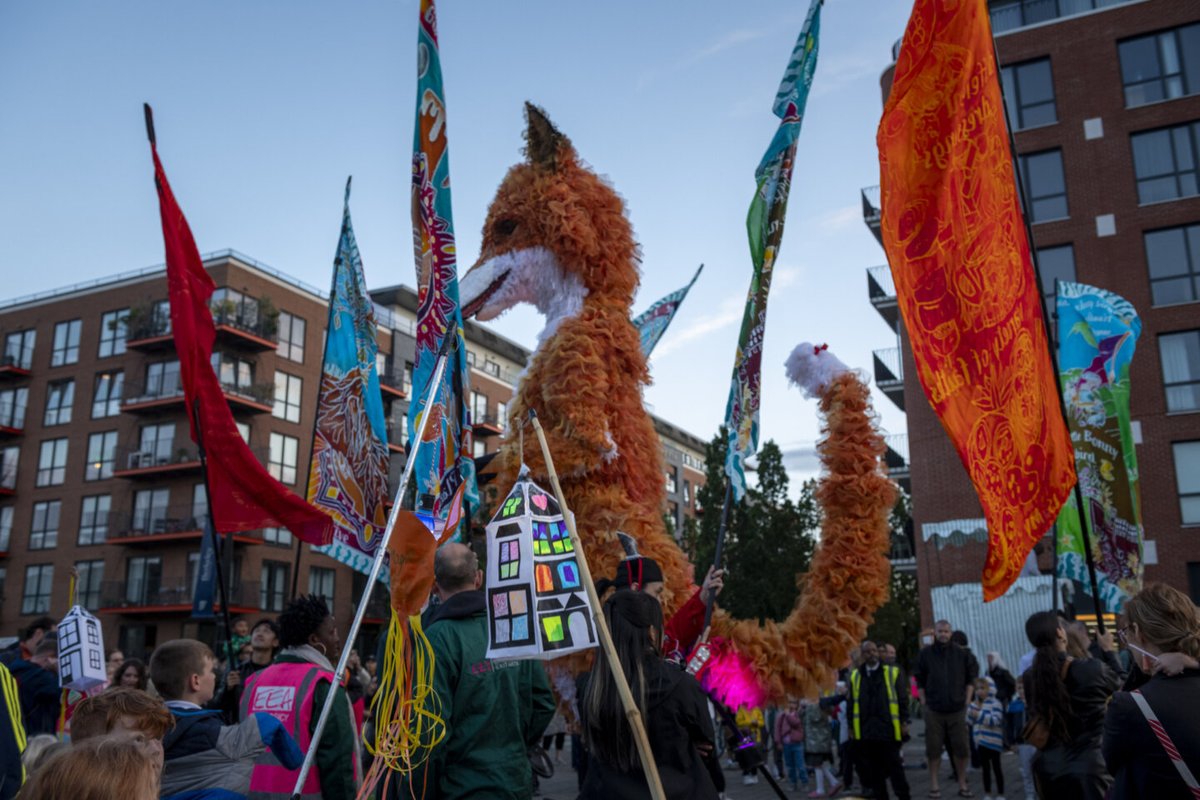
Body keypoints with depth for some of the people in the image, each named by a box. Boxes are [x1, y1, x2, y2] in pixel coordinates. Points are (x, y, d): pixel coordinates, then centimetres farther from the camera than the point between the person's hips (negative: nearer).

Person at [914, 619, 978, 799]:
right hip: (933, 710, 0)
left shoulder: (962, 653, 1)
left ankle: (962, 785, 17)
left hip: (957, 709, 1)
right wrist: (923, 701, 1)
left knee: (961, 748, 3)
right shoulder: (925, 654, 0)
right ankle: (934, 785, 13)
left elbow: (971, 677, 7)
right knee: (933, 748, 3)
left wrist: (967, 700, 2)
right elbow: (919, 680, 7)